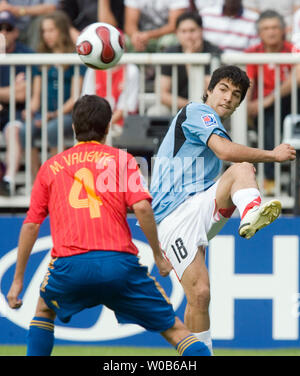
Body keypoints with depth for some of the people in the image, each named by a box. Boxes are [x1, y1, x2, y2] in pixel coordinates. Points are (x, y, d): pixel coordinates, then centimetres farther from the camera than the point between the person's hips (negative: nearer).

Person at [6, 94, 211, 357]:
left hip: (69, 265, 2)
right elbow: (142, 207, -4)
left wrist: (18, 280, 20)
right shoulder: (122, 159, 11)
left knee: (45, 310, 33)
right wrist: (158, 255, 6)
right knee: (174, 329, 5)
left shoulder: (50, 167, 18)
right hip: (119, 262, -2)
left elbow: (31, 225, 16)